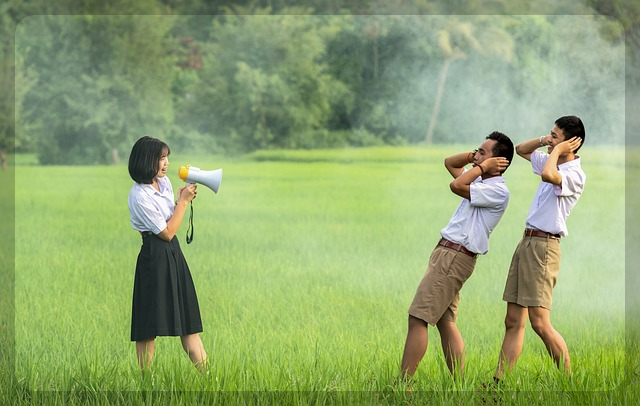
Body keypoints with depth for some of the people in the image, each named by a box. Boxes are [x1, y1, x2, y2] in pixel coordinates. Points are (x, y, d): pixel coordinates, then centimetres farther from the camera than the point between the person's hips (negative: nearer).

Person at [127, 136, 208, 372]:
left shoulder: (164, 182, 9)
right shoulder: (139, 196, -17)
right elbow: (167, 232, -13)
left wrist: (184, 199, 4)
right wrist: (183, 201, -8)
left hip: (174, 254, 8)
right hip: (155, 257, -8)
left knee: (188, 321, 7)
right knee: (149, 328, -2)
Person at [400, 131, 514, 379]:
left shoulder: (498, 191, -13)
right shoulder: (482, 182, 17)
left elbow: (456, 185, -24)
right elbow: (449, 163, 29)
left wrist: (483, 166, -10)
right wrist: (474, 158, 12)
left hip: (455, 257, -10)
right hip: (447, 254, 10)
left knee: (418, 319, -12)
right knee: (445, 323, 9)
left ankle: (403, 384, -13)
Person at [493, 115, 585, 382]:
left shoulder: (575, 175, -13)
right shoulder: (552, 162, 15)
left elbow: (548, 175, -34)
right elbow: (520, 150, 30)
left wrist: (556, 150, -15)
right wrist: (543, 141, 11)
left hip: (543, 246, -9)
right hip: (526, 241, 9)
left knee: (540, 323, -13)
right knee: (513, 321, 6)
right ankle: (499, 383, 6)